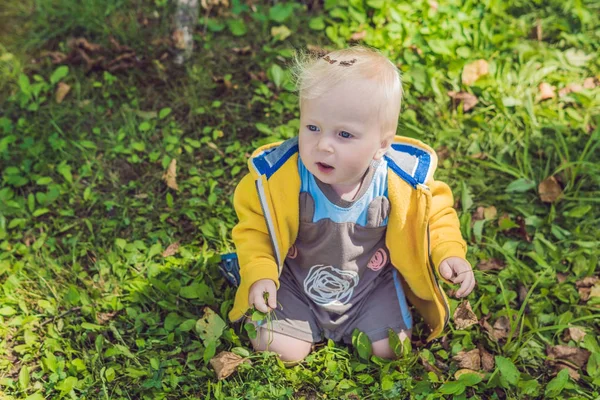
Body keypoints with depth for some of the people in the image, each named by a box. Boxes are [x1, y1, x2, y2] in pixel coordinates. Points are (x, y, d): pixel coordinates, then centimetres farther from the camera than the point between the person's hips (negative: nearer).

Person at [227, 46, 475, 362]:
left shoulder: (404, 181, -22)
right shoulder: (277, 175, -26)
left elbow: (434, 212, -1)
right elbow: (254, 226, -10)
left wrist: (448, 252, -16)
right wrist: (260, 273, -23)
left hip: (371, 286, 1)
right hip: (295, 285, -1)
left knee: (389, 349, -3)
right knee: (276, 349, -10)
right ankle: (314, 328, 22)